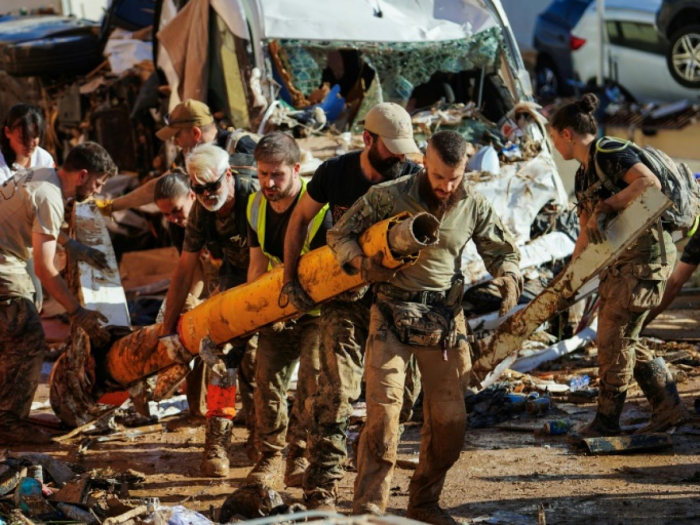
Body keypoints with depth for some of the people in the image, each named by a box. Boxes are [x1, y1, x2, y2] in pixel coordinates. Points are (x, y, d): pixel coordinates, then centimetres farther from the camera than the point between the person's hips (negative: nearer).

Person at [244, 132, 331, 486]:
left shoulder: (318, 208, -25)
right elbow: (257, 265, 3)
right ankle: (269, 455, 8)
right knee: (268, 378, -4)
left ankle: (299, 456, -6)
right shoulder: (256, 207, -4)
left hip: (316, 308, -6)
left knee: (312, 378, -18)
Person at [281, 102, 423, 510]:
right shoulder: (335, 174, -9)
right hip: (347, 296, -2)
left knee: (403, 390, 4)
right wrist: (290, 278, 1)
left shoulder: (413, 178, -8)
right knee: (337, 390, -13)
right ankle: (321, 490, -12)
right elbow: (300, 219, 5)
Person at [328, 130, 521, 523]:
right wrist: (363, 265, -18)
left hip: (446, 321, 3)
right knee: (383, 412, -13)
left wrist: (508, 277, -10)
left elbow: (504, 251, 13)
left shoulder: (474, 207, 0)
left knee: (449, 422, 6)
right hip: (393, 316, -3)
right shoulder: (388, 197, -8)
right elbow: (340, 235, 1)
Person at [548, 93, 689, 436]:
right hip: (618, 260, 10)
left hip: (645, 256, -10)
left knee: (614, 339, -5)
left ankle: (606, 421, 5)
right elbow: (586, 233, 22)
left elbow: (651, 183, -29)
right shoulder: (583, 175, 16)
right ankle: (668, 407, 16)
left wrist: (604, 208, -29)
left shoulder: (610, 155, -13)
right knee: (619, 340, 10)